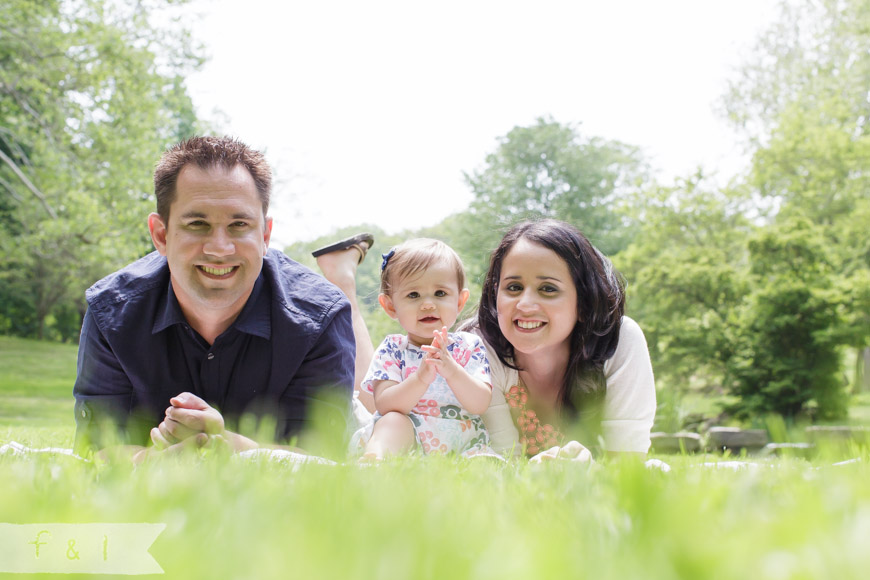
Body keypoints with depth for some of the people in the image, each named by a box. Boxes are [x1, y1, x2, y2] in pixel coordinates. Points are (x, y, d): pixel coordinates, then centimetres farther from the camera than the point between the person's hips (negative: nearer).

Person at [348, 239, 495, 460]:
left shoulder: (470, 346, 4)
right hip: (408, 440, 0)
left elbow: (480, 404, -8)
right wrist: (421, 378, -30)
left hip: (461, 445, 1)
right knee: (393, 420, -31)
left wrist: (452, 371, -27)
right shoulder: (392, 349, 2)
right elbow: (385, 406, -12)